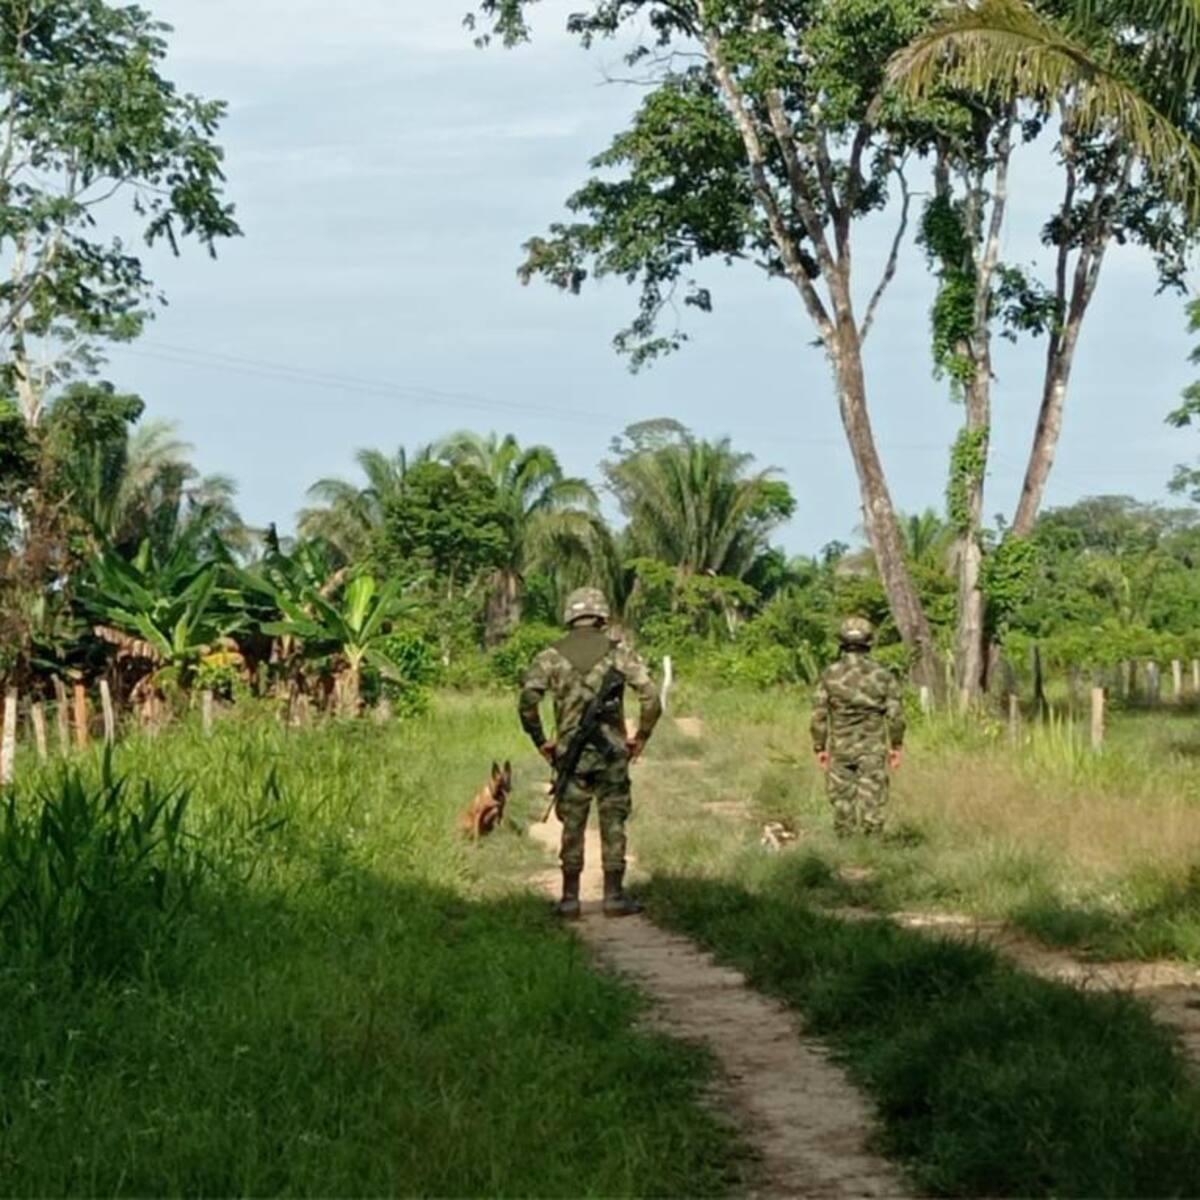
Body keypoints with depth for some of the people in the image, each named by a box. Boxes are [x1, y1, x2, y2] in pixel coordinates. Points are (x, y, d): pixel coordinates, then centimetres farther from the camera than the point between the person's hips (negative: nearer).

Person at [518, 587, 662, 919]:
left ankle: (570, 900, 7)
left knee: (572, 827, 8)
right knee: (613, 824, 7)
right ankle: (614, 897, 8)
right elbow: (651, 696, -8)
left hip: (570, 754, 1)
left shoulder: (551, 657, 1)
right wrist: (641, 737, 4)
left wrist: (541, 742, 4)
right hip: (611, 754, -1)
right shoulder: (618, 653, 0)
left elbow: (527, 701, -7)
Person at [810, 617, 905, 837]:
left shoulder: (830, 675, -4)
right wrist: (897, 745, 8)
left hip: (840, 748, 1)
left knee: (842, 800, 11)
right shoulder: (882, 675, -4)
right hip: (872, 750, -1)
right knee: (872, 803, 0)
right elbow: (895, 714, -2)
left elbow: (819, 715, -2)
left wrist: (819, 748, 6)